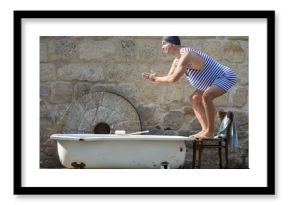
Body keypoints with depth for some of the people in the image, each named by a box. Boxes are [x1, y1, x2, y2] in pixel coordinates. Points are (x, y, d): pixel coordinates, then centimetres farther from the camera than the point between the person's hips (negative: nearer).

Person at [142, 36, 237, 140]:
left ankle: (210, 131, -22)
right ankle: (205, 130, 5)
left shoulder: (186, 56, -27)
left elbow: (173, 79, -31)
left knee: (206, 96, -32)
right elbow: (169, 77, 9)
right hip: (216, 79, 11)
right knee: (194, 99, 14)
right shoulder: (177, 59, 6)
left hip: (226, 77, -11)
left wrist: (156, 79, -17)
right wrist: (154, 78, -8)